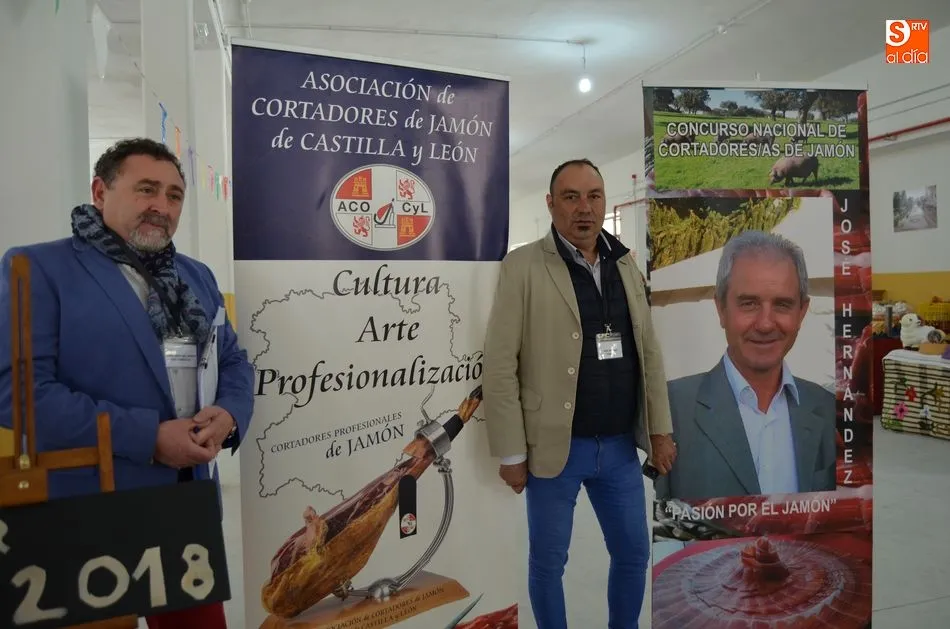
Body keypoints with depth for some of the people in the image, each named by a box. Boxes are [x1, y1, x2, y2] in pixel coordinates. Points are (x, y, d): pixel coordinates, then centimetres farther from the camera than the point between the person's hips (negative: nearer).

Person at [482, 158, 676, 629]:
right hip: (555, 447, -4)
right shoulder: (523, 266, -10)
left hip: (620, 447, 5)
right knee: (547, 561, 13)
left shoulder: (626, 265, 7)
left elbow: (648, 353, 9)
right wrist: (511, 453, -12)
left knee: (633, 554, 19)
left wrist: (660, 429, 6)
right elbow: (499, 366, -12)